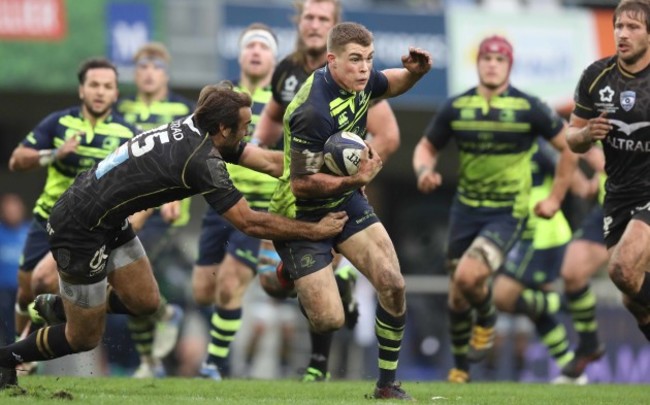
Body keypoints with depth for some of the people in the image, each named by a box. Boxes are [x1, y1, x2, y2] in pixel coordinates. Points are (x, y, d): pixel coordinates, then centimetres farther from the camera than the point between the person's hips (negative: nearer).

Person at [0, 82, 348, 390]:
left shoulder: (195, 130, -1)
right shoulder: (201, 159, -26)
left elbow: (271, 162, 2)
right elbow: (250, 223, -21)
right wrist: (315, 231, -13)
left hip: (108, 221, 9)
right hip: (78, 231, -9)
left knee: (144, 302, 13)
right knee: (84, 338, 3)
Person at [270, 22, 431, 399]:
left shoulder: (359, 80, -7)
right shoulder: (313, 111, -31)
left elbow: (392, 83, 17)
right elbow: (302, 184, -25)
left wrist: (415, 70, -4)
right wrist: (357, 180, -32)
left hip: (346, 200, 7)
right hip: (302, 215, -7)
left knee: (393, 285, -6)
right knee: (330, 320, -14)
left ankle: (388, 384, 9)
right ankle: (292, 282, 21)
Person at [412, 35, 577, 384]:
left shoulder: (528, 107, -8)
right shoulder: (456, 107, 0)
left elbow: (570, 146, 1)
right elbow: (427, 147, 12)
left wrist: (554, 199, 0)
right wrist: (424, 170, -11)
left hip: (507, 214, -4)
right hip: (465, 209, 4)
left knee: (468, 276, -24)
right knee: (457, 296, 7)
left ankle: (486, 319, 9)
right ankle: (460, 366, 29)